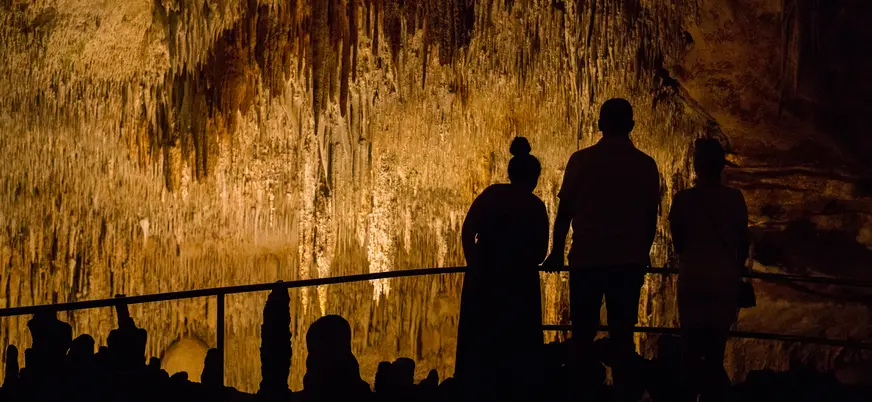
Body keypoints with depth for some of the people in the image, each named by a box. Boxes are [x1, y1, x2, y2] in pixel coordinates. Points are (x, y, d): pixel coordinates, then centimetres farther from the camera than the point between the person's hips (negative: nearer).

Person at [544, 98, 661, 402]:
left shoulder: (582, 160, -3)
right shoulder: (646, 165, 2)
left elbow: (564, 211, -1)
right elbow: (651, 217, 7)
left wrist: (557, 251, 10)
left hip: (587, 259, -1)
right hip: (629, 261, 1)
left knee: (583, 332, 7)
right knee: (622, 333, 7)